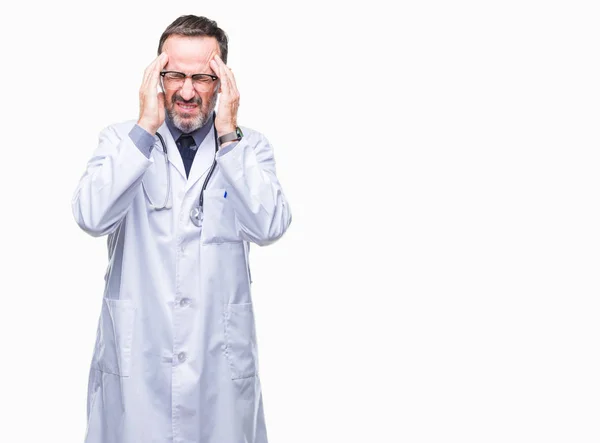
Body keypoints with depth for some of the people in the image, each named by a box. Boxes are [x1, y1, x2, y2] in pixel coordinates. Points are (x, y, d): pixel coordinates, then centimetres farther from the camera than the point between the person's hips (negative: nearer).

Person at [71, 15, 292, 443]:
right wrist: (146, 128, -16)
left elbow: (270, 226, -14)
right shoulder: (121, 139, 2)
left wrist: (228, 135, -16)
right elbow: (92, 217, -15)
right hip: (135, 355, 0)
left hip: (221, 357, 1)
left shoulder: (249, 146, 2)